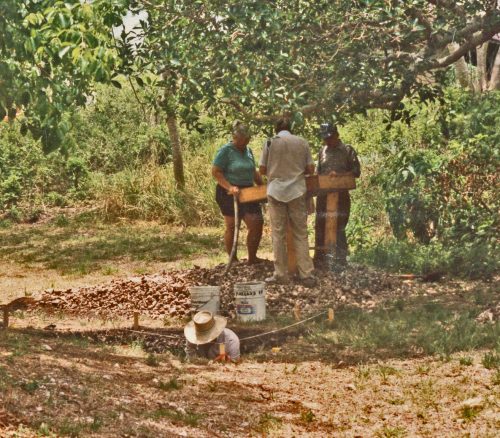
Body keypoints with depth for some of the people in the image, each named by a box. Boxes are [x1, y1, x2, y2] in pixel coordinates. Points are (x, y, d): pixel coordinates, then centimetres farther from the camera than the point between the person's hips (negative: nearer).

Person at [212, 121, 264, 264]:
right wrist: (229, 187, -24)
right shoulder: (226, 151, -11)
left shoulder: (248, 150, 11)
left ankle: (252, 258, 11)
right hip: (229, 194, -6)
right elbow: (215, 172, -15)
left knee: (257, 223, -1)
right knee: (232, 226, 2)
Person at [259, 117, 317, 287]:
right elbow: (310, 169, 5)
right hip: (297, 191, 1)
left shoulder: (270, 143, 0)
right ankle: (306, 275, 0)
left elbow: (262, 170, 3)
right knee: (301, 235, 4)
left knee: (278, 234, 5)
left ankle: (281, 274, 5)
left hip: (276, 192, -1)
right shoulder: (302, 142, 3)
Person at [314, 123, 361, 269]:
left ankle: (340, 262, 2)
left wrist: (339, 175, -20)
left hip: (341, 195, -5)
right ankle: (320, 261, 15)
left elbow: (356, 172, -7)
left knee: (339, 229, -3)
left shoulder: (347, 150, -2)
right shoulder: (323, 151, 13)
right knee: (320, 227, 7)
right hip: (323, 195, 5)